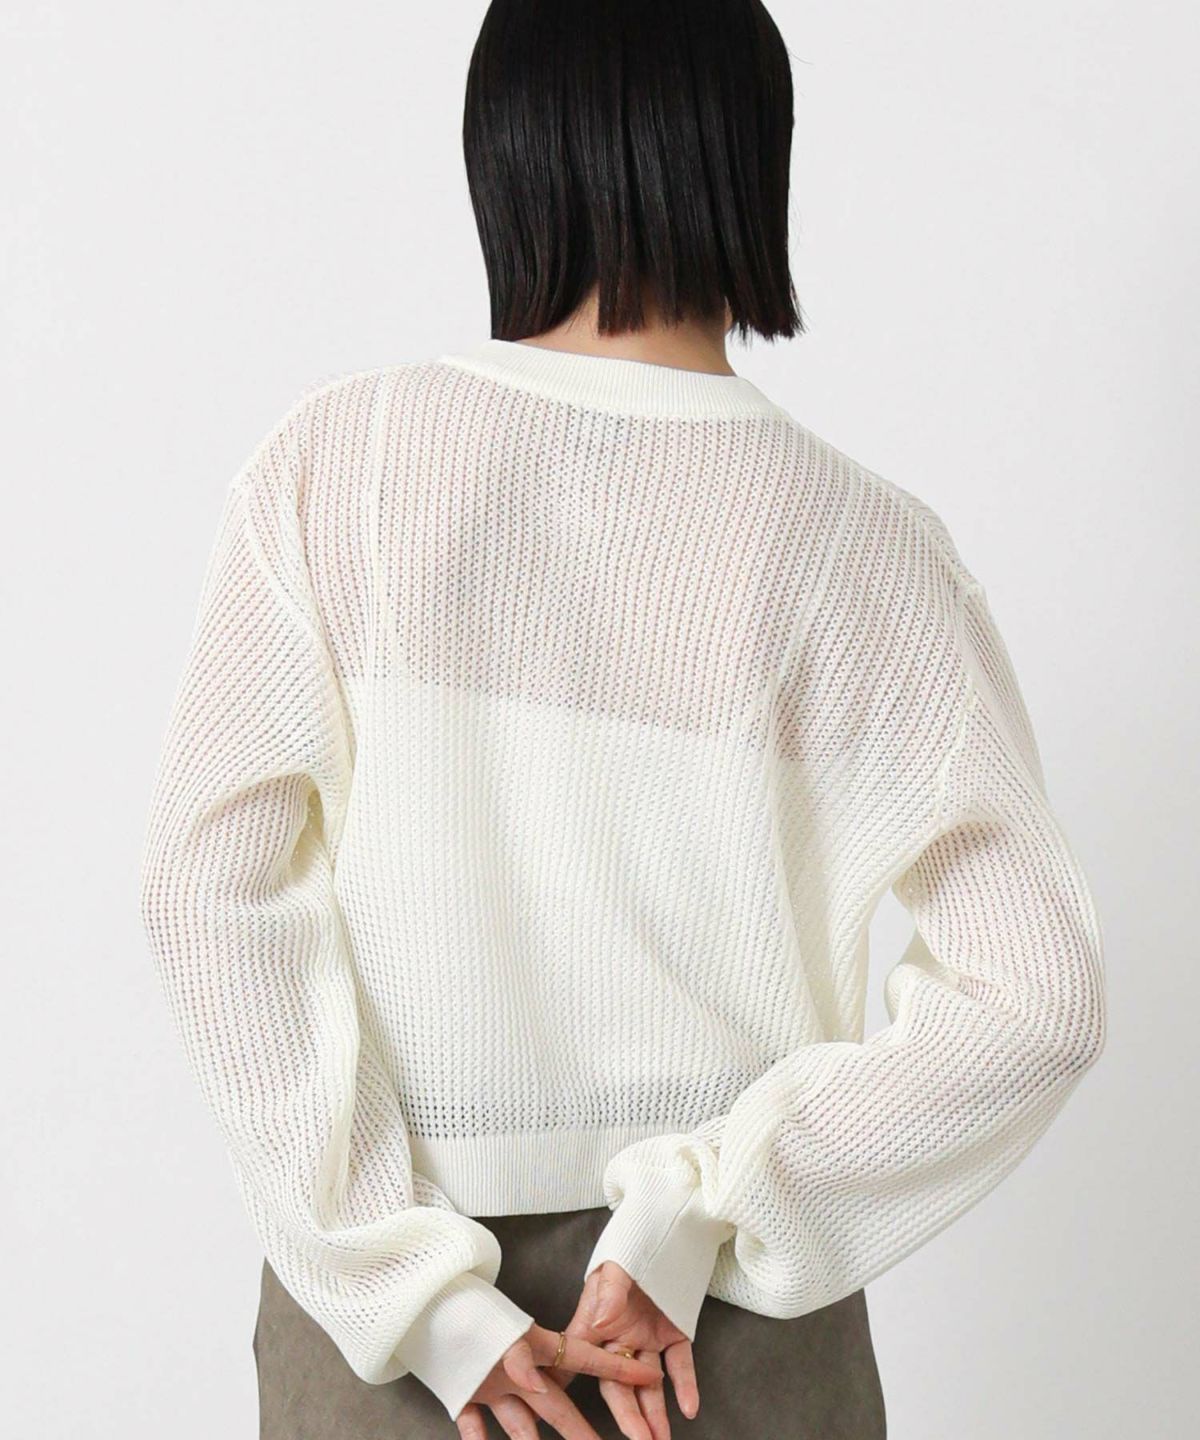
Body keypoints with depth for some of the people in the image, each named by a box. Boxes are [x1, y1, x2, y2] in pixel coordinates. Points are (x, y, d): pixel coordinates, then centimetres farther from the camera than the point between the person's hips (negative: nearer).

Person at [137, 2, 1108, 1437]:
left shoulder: (333, 462, -10)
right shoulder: (853, 540, -11)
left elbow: (208, 889, -14)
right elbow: (1037, 993, -15)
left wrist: (419, 1294, -11)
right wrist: (689, 1218, -12)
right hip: (736, 1315, 0)